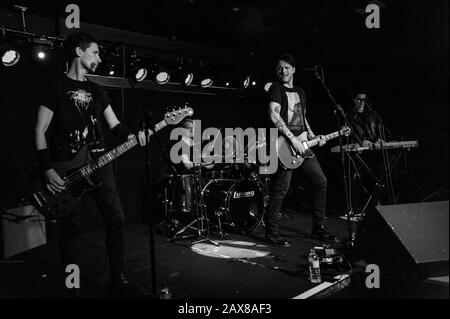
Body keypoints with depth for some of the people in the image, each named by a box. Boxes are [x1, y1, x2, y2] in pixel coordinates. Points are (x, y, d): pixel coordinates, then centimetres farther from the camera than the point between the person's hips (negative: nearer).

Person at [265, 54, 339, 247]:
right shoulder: (276, 89, -2)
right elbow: (274, 116, -16)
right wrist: (292, 139, -21)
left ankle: (318, 228, 20)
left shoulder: (300, 92, 22)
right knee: (281, 189, -8)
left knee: (321, 181, 8)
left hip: (302, 145, 8)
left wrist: (312, 137, 11)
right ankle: (271, 233, 5)